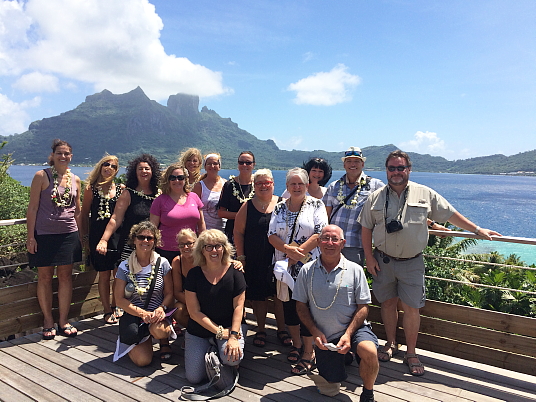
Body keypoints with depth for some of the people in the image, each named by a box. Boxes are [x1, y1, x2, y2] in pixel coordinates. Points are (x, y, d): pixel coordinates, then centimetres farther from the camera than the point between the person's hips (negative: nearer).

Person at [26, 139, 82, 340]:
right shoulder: (41, 176, -4)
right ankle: (48, 321, 19)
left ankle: (63, 321, 20)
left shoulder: (75, 180, 8)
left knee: (65, 276, 8)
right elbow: (33, 208, -5)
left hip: (69, 234, 3)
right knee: (45, 277, 5)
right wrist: (30, 236, -9)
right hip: (44, 234, -3)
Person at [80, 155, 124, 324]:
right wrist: (85, 236, 3)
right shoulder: (91, 189, 3)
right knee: (104, 274, 3)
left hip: (117, 235, 2)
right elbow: (85, 214, 5)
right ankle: (107, 311, 18)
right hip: (98, 235, -2)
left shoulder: (121, 189, 8)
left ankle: (115, 307, 21)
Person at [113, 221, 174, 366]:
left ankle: (165, 341, 5)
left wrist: (162, 308, -19)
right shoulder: (125, 267, -1)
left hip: (157, 316, 0)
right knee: (142, 360, -17)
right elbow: (120, 299, -3)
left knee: (159, 330, -36)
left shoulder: (162, 263, 0)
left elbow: (169, 293, 3)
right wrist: (143, 313, -16)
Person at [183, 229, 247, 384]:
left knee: (232, 358, -28)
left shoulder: (234, 272, -7)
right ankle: (210, 351, 22)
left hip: (229, 327, 0)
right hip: (198, 330, 1)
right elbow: (194, 312, -9)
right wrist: (220, 332, -15)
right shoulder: (194, 274, -7)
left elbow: (238, 306, -9)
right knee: (193, 377, -8)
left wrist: (234, 335, -21)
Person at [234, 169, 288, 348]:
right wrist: (241, 256, 0)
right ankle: (260, 330, 25)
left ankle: (282, 330, 24)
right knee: (258, 295, 8)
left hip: (278, 258, 0)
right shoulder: (247, 206, 3)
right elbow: (238, 232, 4)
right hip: (254, 261, 1)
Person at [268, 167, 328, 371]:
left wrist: (299, 252, -16)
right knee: (288, 305, 12)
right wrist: (288, 249, -15)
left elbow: (320, 233, -10)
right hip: (285, 266, 4)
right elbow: (271, 235, 3)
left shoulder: (316, 205, 0)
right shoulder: (279, 208, 10)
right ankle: (296, 344, 31)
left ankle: (308, 352, 10)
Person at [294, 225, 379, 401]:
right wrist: (315, 332, -9)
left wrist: (348, 334, -16)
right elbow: (301, 305, 3)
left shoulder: (355, 270, -5)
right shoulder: (307, 271, -2)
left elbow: (363, 307, -5)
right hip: (324, 336, 2)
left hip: (353, 328, -1)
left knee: (369, 351, -33)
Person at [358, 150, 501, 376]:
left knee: (411, 307, 0)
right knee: (388, 303, 12)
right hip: (383, 261, 1)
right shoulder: (376, 198, 1)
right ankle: (391, 344, 31)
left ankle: (411, 353, 18)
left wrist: (477, 230, 7)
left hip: (412, 262, -1)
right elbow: (366, 228, 4)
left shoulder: (425, 194, 0)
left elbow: (450, 214, 7)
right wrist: (369, 257, -1)